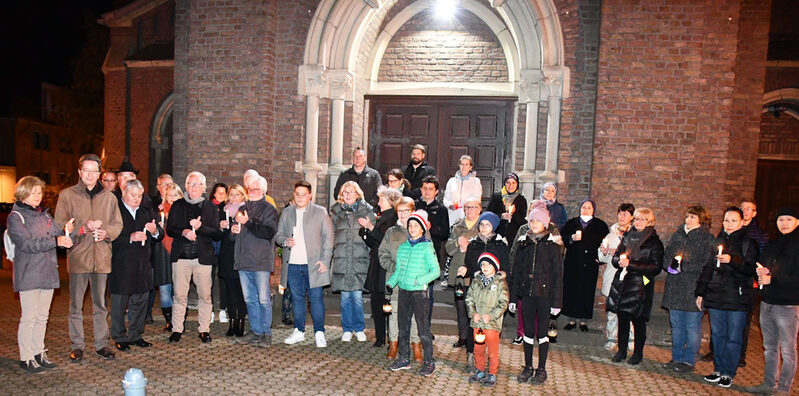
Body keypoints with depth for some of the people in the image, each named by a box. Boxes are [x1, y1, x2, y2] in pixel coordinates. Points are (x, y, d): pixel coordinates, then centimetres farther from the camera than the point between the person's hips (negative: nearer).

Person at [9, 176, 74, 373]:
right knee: (29, 317, -1)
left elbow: (57, 236, 14)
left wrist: (66, 231, -9)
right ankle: (26, 358, 10)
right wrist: (55, 241, -27)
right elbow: (27, 243, -18)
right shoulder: (16, 217, -6)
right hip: (28, 274, -6)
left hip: (47, 272, 6)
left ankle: (39, 353, 22)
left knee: (42, 316, 12)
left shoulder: (44, 215, 14)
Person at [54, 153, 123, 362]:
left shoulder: (109, 197, 11)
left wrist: (107, 232, -9)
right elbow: (59, 226, -3)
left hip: (102, 257, 2)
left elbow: (118, 224, 11)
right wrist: (83, 228, -17)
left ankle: (101, 343, 19)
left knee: (100, 304, 10)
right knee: (76, 305, 5)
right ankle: (77, 345, 16)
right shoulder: (66, 195, 2)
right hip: (77, 256, -2)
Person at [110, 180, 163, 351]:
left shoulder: (146, 213, 14)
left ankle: (135, 335, 24)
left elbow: (160, 236, 10)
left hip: (142, 266, 5)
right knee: (119, 304, 5)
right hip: (121, 266, -5)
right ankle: (120, 337, 18)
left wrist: (155, 231, -11)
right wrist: (130, 238, -24)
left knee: (140, 302, 12)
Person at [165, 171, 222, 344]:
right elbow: (169, 229, 8)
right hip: (181, 256, 1)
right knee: (179, 295, 3)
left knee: (204, 295, 1)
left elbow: (217, 234, 1)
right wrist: (183, 232, -11)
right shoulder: (177, 205, 13)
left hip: (203, 257, -1)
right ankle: (177, 329, 14)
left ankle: (204, 330, 12)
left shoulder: (211, 207, 7)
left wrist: (200, 227, -15)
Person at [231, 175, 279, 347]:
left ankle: (266, 334, 5)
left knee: (263, 299, -4)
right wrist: (233, 230, 5)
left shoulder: (268, 209, -3)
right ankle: (256, 332, 20)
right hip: (243, 261, 7)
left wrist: (248, 222, -18)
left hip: (261, 261, -7)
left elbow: (269, 232, -17)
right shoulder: (244, 208, 19)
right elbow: (235, 235, 28)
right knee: (250, 299, 11)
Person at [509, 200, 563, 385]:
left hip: (544, 293, -3)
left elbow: (558, 274, -3)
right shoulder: (523, 243, 7)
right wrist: (513, 297, 6)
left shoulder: (552, 244, -3)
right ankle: (528, 368, 22)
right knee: (528, 331, 9)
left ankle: (541, 370, 17)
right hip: (527, 292, 3)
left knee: (542, 331, 3)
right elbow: (515, 271, 8)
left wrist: (556, 301, -6)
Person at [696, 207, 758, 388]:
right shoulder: (717, 241, 11)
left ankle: (728, 373, 12)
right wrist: (700, 293, 11)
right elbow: (707, 269, 13)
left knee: (733, 337, 2)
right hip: (715, 297, 4)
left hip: (737, 298, -4)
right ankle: (718, 369, 20)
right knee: (717, 335, 10)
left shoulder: (748, 243, 0)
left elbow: (751, 269, -8)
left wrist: (732, 260, -24)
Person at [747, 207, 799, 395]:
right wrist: (761, 272, 0)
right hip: (767, 302, 7)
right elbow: (762, 266, 22)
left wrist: (772, 280, -18)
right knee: (770, 348, 15)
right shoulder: (773, 245, 14)